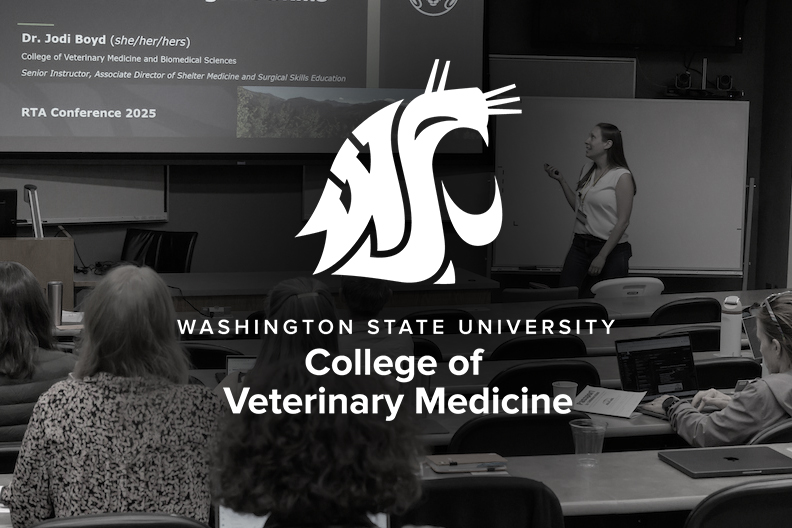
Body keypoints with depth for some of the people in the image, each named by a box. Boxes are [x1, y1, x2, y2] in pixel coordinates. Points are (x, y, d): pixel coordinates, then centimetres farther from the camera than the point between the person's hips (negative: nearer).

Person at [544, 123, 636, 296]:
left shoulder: (622, 176, -11)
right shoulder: (587, 169, 8)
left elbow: (623, 222, -13)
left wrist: (602, 256, -15)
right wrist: (561, 181, 8)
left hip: (611, 248, -6)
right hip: (580, 244, 6)